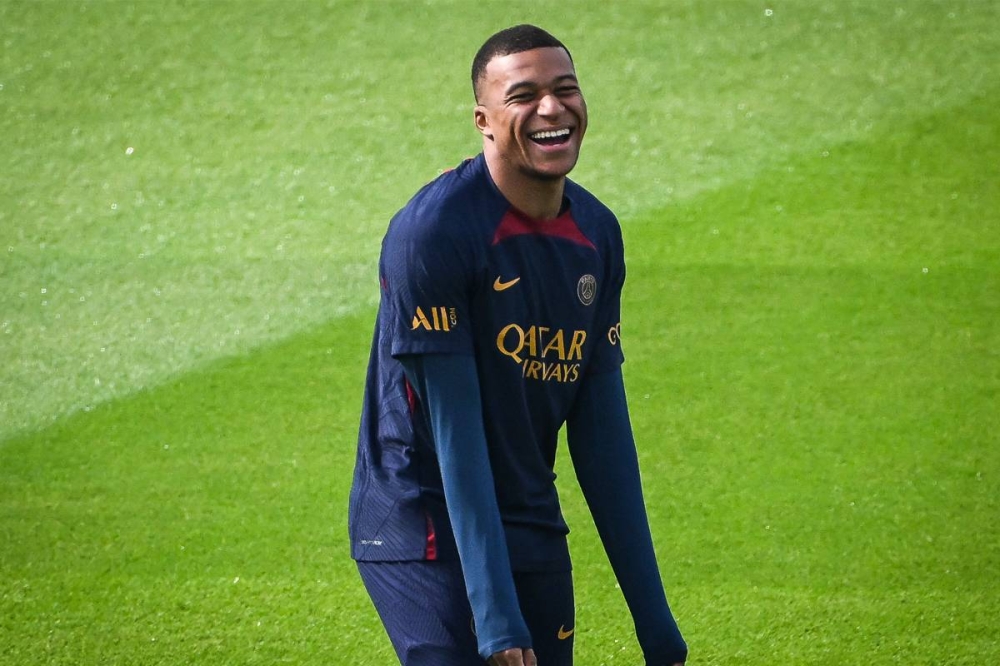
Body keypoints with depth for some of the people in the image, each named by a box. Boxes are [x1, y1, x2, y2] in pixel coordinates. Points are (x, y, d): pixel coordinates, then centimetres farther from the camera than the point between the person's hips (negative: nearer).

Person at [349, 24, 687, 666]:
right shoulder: (432, 232, -17)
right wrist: (494, 614, -22)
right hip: (425, 534, -7)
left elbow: (603, 432, 7)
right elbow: (456, 432, -19)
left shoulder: (597, 233, 4)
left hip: (533, 531, 7)